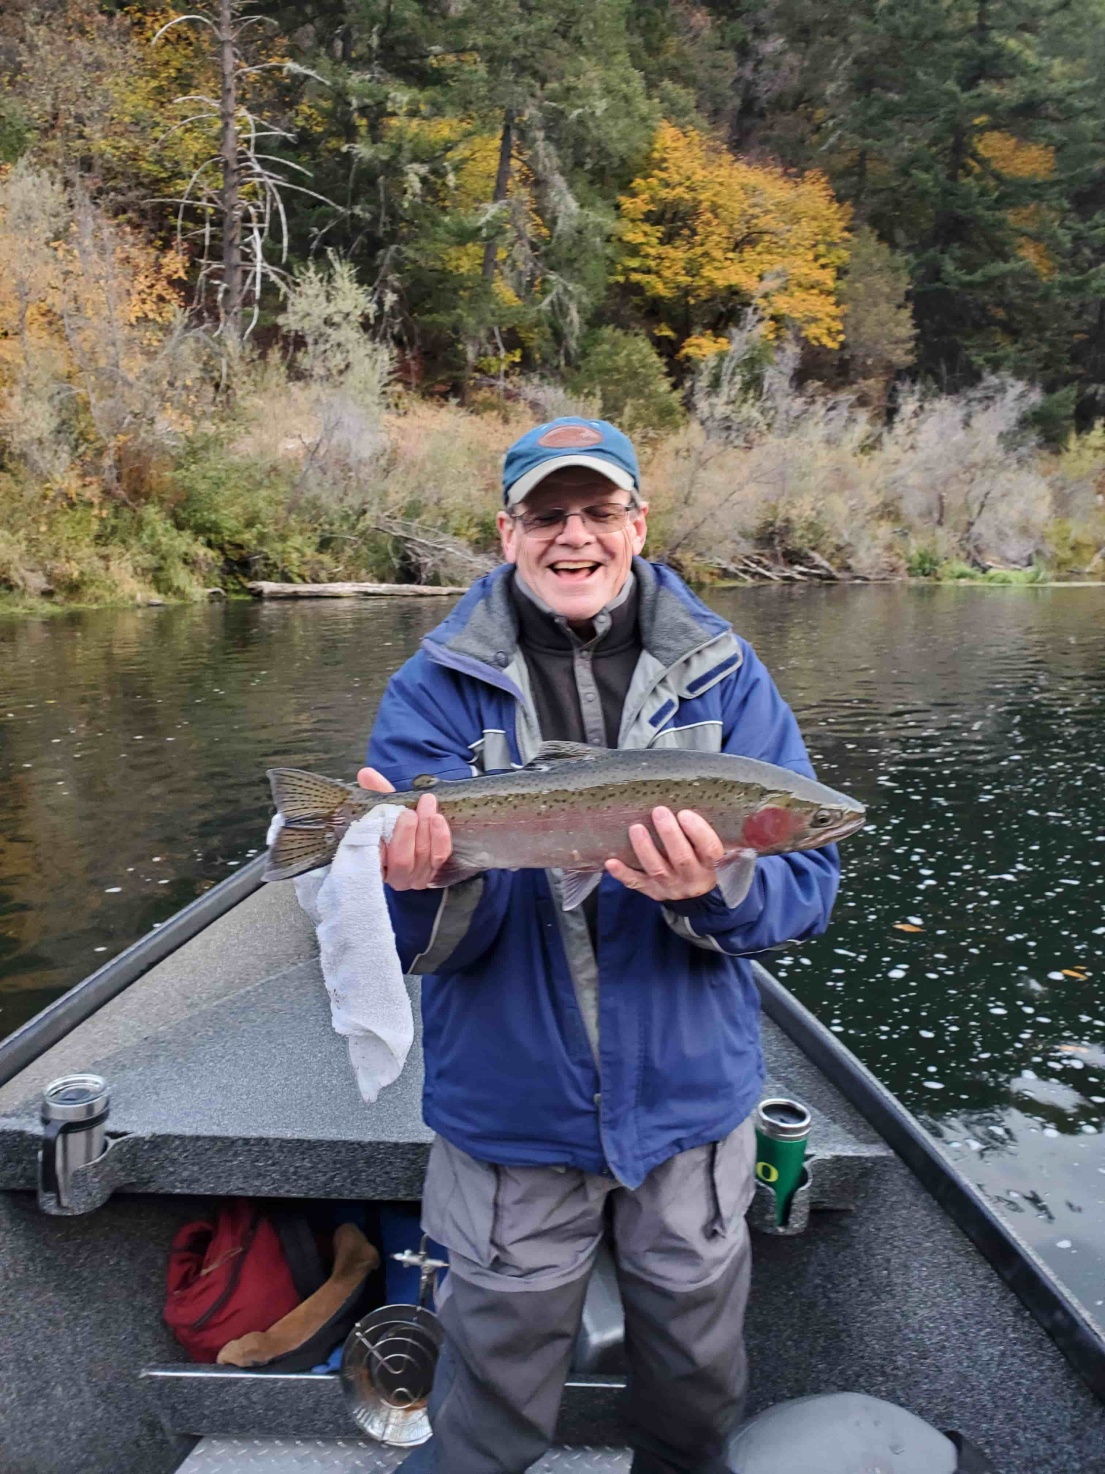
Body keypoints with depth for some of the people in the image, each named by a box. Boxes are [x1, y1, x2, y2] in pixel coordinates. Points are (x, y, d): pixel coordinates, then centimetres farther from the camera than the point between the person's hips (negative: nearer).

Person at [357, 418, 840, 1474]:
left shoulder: (721, 672, -4)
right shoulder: (439, 686, -7)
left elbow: (807, 883, -8)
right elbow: (433, 944, -10)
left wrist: (714, 890, -30)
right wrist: (425, 889, -33)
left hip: (690, 1102, 2)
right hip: (511, 1109, -1)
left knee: (697, 1376, 24)